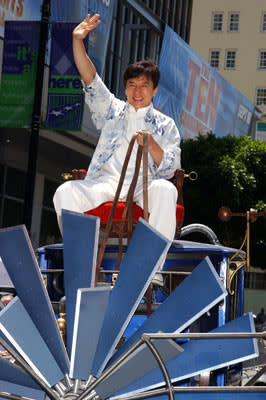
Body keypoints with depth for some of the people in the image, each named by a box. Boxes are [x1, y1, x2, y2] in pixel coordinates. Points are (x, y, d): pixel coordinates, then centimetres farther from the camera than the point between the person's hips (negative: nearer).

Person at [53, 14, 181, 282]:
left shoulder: (164, 125, 17)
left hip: (145, 184, -1)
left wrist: (152, 145, -15)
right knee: (66, 192, -28)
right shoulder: (113, 111, 21)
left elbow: (170, 168, 6)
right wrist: (78, 42, -4)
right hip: (106, 179, 1)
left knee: (165, 190, -37)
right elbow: (90, 81, 8)